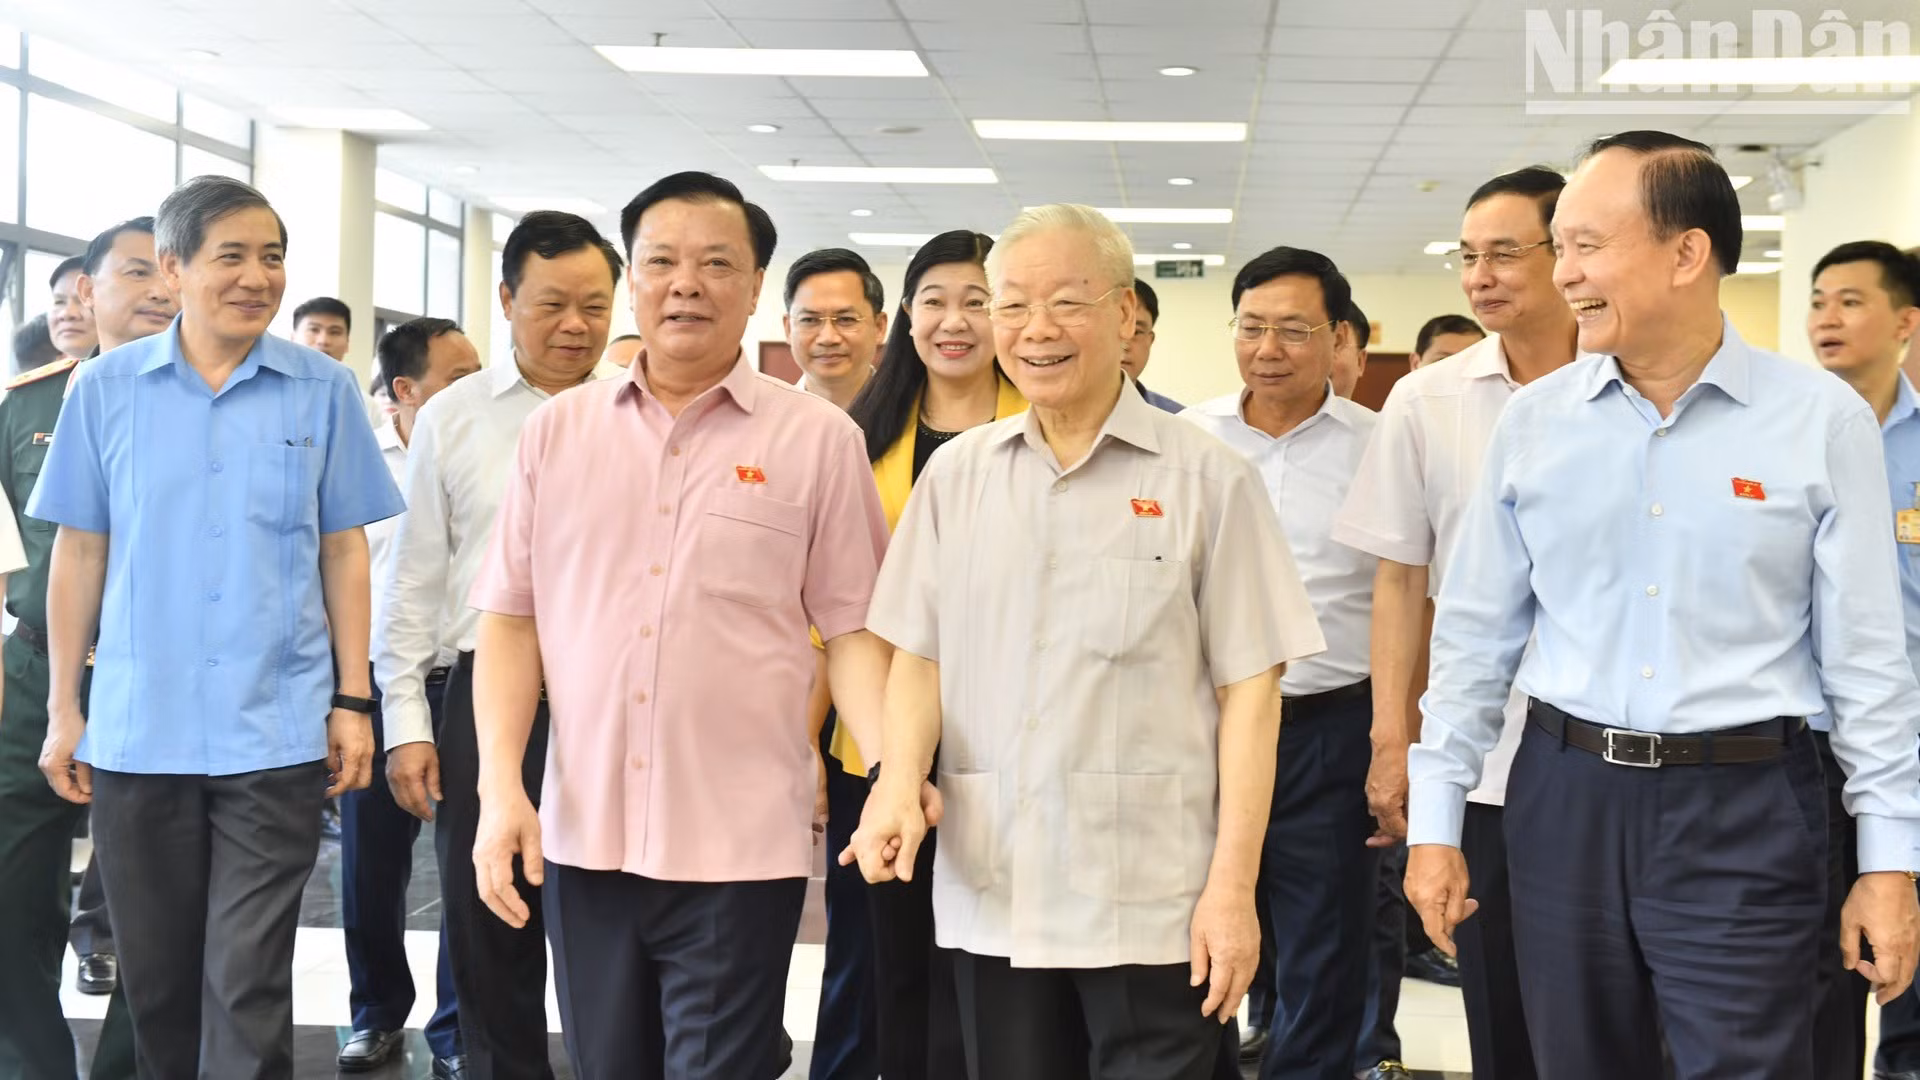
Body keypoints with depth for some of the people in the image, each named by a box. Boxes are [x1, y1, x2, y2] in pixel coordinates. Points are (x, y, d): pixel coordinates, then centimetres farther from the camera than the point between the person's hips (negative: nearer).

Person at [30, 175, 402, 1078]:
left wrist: (353, 702, 1)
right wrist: (64, 709, 4)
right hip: (137, 732, 2)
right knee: (155, 978, 13)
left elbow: (344, 552, 5)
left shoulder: (322, 391, 1)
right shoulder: (107, 387, 2)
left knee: (249, 986, -2)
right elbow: (78, 553, 6)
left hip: (276, 732, -1)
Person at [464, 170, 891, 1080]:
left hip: (741, 845, -3)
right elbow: (512, 619, 8)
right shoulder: (557, 430, 6)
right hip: (583, 837, 3)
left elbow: (852, 629, -1)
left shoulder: (818, 438, -1)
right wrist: (499, 787, -1)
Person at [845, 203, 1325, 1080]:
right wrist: (900, 780, -8)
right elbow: (918, 653, 11)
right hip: (988, 895, 3)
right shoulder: (955, 474, 8)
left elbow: (1248, 688, -3)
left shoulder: (1206, 478, -3)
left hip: (1154, 905, -3)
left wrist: (1234, 885, -8)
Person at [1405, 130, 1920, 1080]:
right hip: (1563, 797, 3)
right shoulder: (1533, 421, 3)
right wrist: (1434, 823, 5)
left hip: (1744, 808, -3)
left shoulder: (1822, 420, -4)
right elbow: (1475, 635, 7)